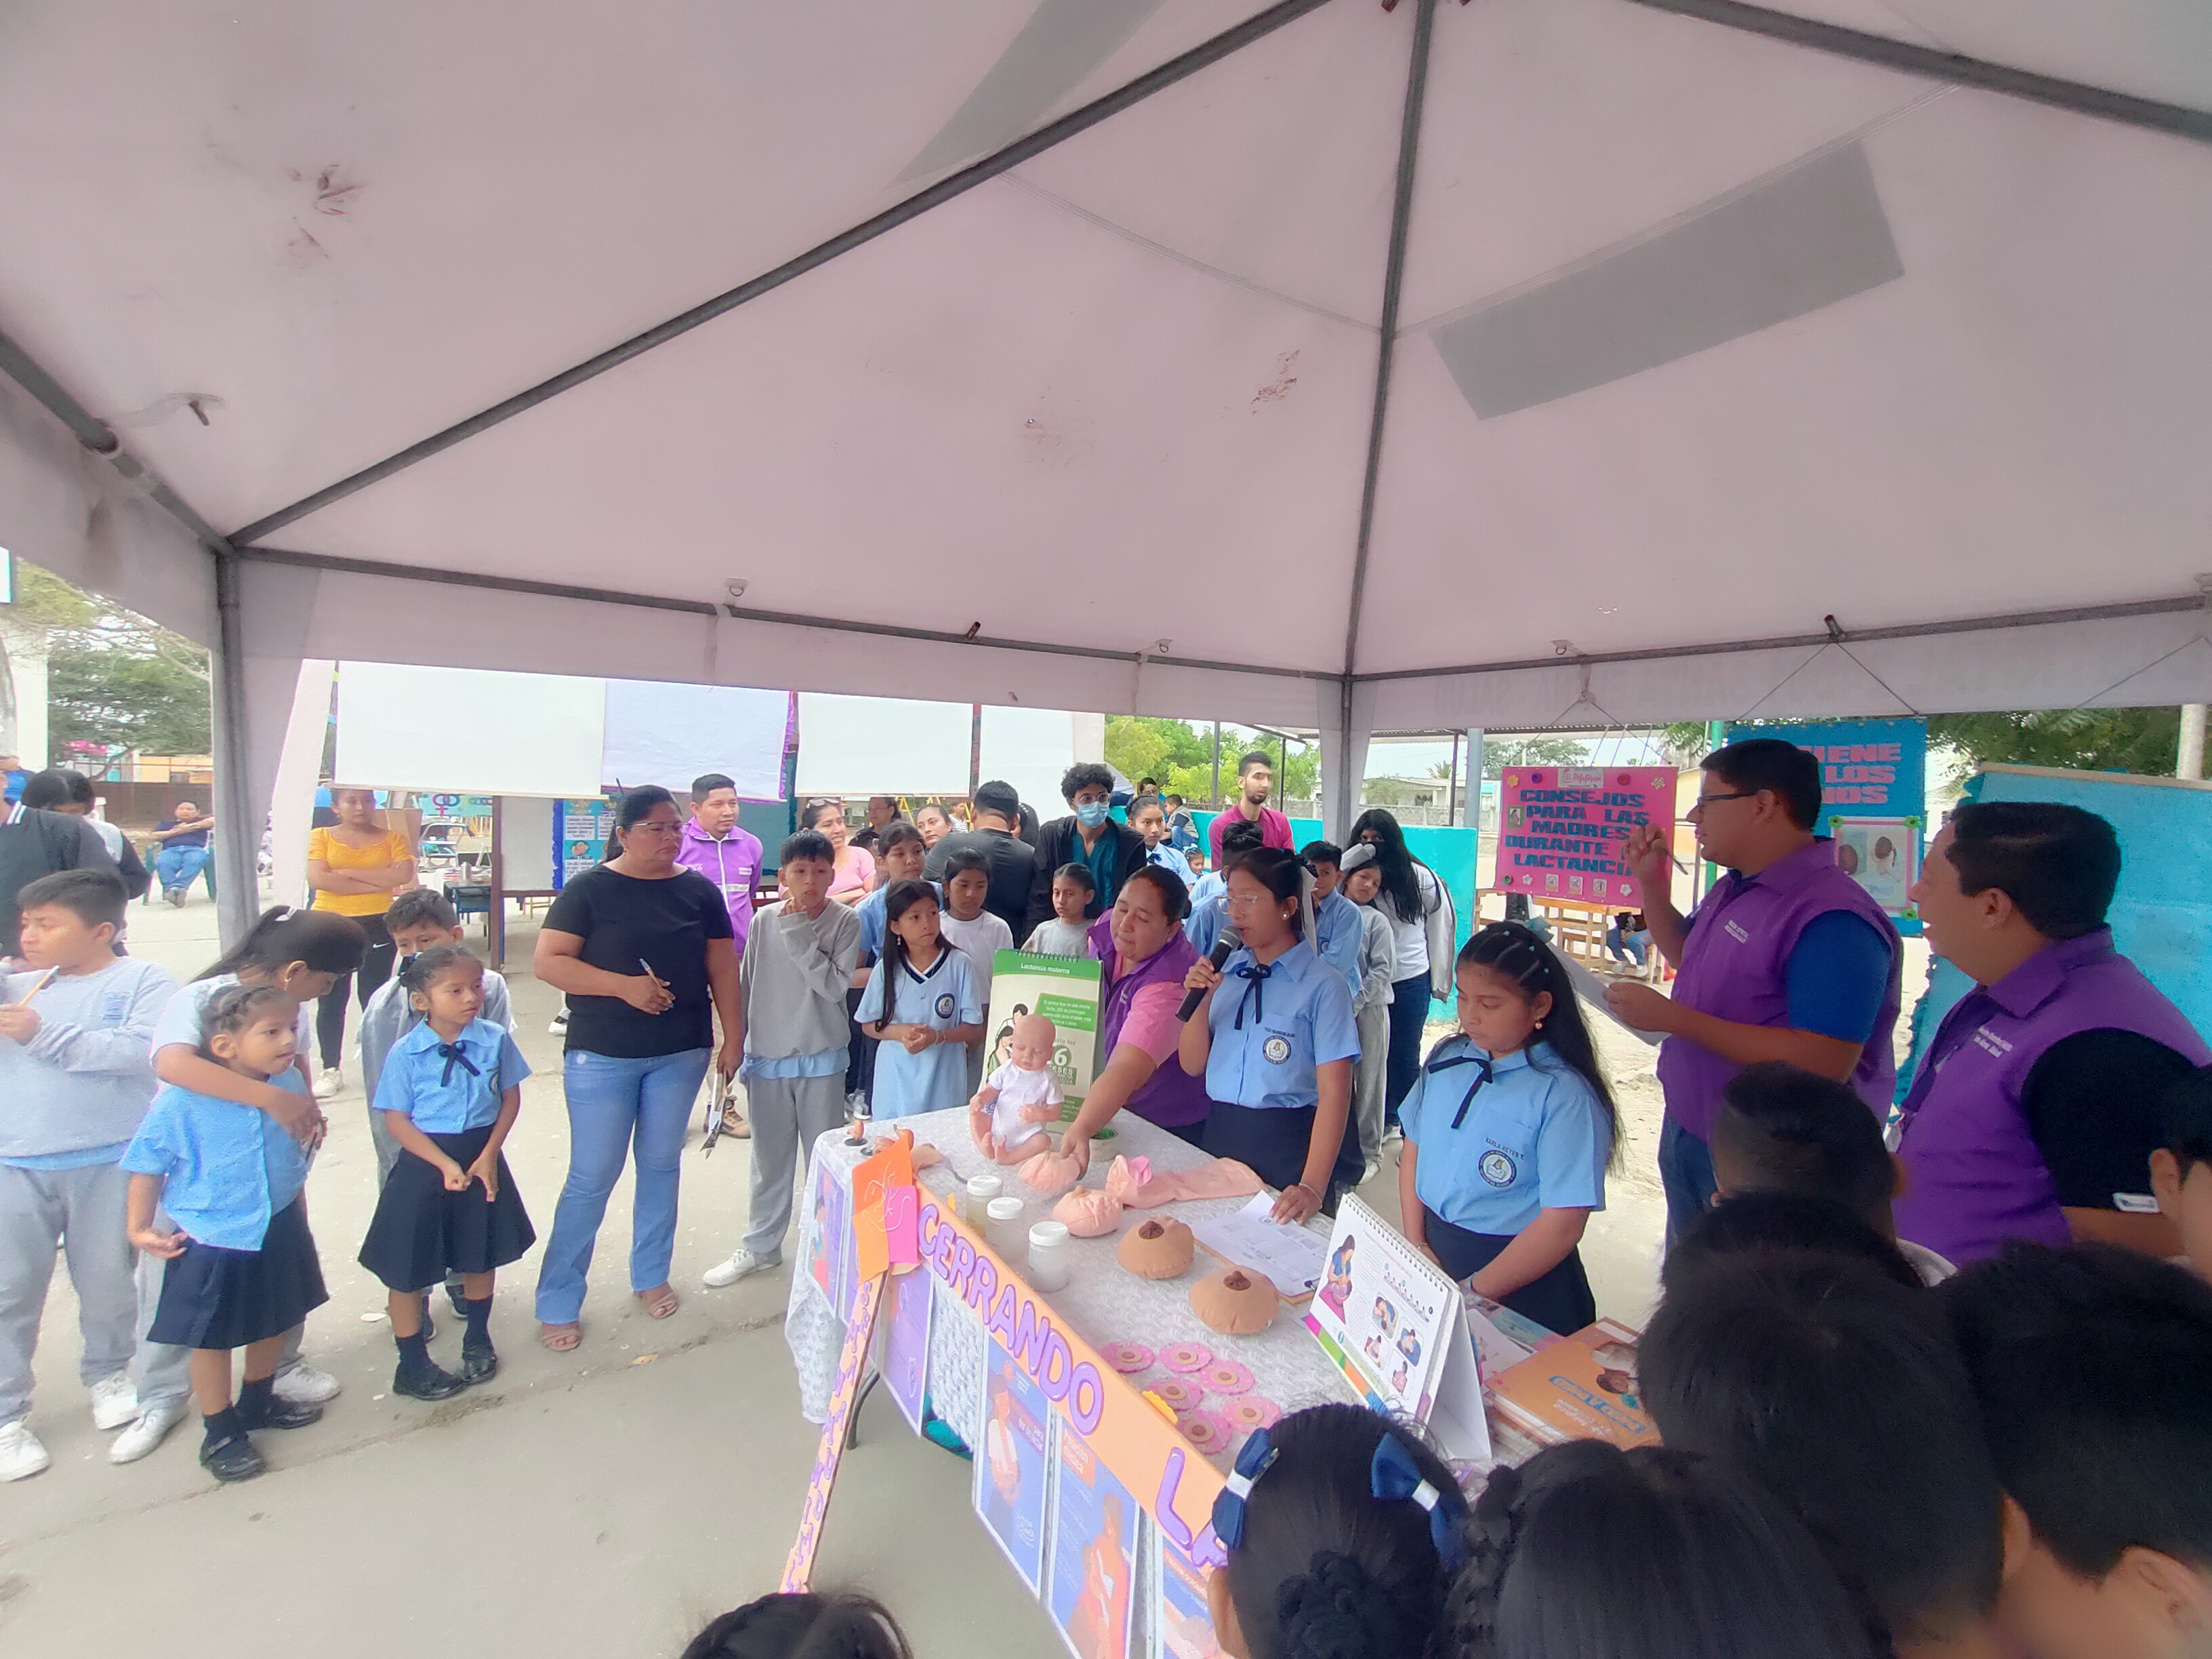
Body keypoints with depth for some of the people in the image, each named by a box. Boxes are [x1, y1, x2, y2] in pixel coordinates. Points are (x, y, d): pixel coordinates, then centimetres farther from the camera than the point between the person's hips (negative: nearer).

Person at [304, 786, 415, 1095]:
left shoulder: (391, 837, 5)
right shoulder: (321, 837, 3)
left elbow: (404, 874, -12)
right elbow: (318, 879, -12)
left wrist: (349, 873, -12)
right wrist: (379, 882, -12)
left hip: (378, 926, 0)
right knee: (330, 1001, 6)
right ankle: (331, 1070, 17)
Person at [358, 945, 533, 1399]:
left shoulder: (495, 1039, -9)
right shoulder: (406, 1053, -14)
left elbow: (510, 1098, -2)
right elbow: (396, 1121, -10)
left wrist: (488, 1155, -10)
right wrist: (445, 1164, -18)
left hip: (482, 1158, 2)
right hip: (425, 1164, -2)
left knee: (481, 1255, 17)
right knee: (408, 1266, 7)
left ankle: (477, 1340, 41)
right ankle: (413, 1363, 28)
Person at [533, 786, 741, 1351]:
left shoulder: (700, 891, 1)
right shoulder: (589, 889, -6)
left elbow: (722, 968, 5)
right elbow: (547, 962, -12)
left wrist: (733, 1036, 2)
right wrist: (624, 985, -21)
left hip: (682, 1054, 3)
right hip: (601, 1055, -3)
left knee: (661, 1166, 15)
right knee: (592, 1178, 4)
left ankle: (651, 1276, 34)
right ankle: (557, 1304, 21)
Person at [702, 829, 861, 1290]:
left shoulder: (845, 921, -8)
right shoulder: (765, 921, -1)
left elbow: (835, 986, -17)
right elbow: (747, 987, 7)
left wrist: (800, 936, -20)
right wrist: (738, 1046, 10)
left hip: (821, 1059, -2)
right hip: (767, 1057, 3)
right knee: (769, 1159, 17)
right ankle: (761, 1246, 34)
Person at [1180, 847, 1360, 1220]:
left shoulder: (1322, 985, -13)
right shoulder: (1224, 972, 3)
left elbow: (1333, 1093, -16)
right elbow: (1193, 1065, 5)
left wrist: (1313, 1186, -23)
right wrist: (1202, 1000, -11)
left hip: (1288, 1147, -5)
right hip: (1221, 1137, 5)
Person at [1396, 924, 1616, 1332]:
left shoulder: (1565, 1095, -18)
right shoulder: (1446, 1060, 0)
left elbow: (1563, 1224, -19)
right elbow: (1414, 1150, 8)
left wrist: (1475, 1291, -15)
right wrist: (1416, 1244, -1)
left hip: (1520, 1285, -5)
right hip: (1433, 1257, 5)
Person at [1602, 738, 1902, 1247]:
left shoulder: (1832, 918, -27)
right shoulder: (1733, 888, 4)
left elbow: (1824, 1062, -32)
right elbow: (1688, 958, 21)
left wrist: (1674, 1018, -30)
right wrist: (1651, 881, 7)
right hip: (1686, 1135, 9)